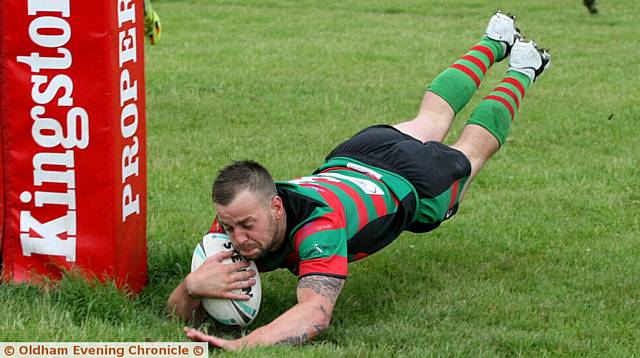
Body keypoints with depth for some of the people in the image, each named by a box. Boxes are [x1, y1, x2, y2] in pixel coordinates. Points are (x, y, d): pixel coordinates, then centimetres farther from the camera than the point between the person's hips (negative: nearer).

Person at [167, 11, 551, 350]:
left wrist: (242, 345, -78)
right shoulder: (237, 217, -35)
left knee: (471, 149, 29)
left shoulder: (318, 225, -51)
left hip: (416, 181, -4)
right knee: (430, 122, 34)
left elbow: (316, 313, -64)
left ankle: (521, 71, 55)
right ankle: (495, 44, 60)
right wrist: (192, 285, -57)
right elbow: (180, 312, -33)